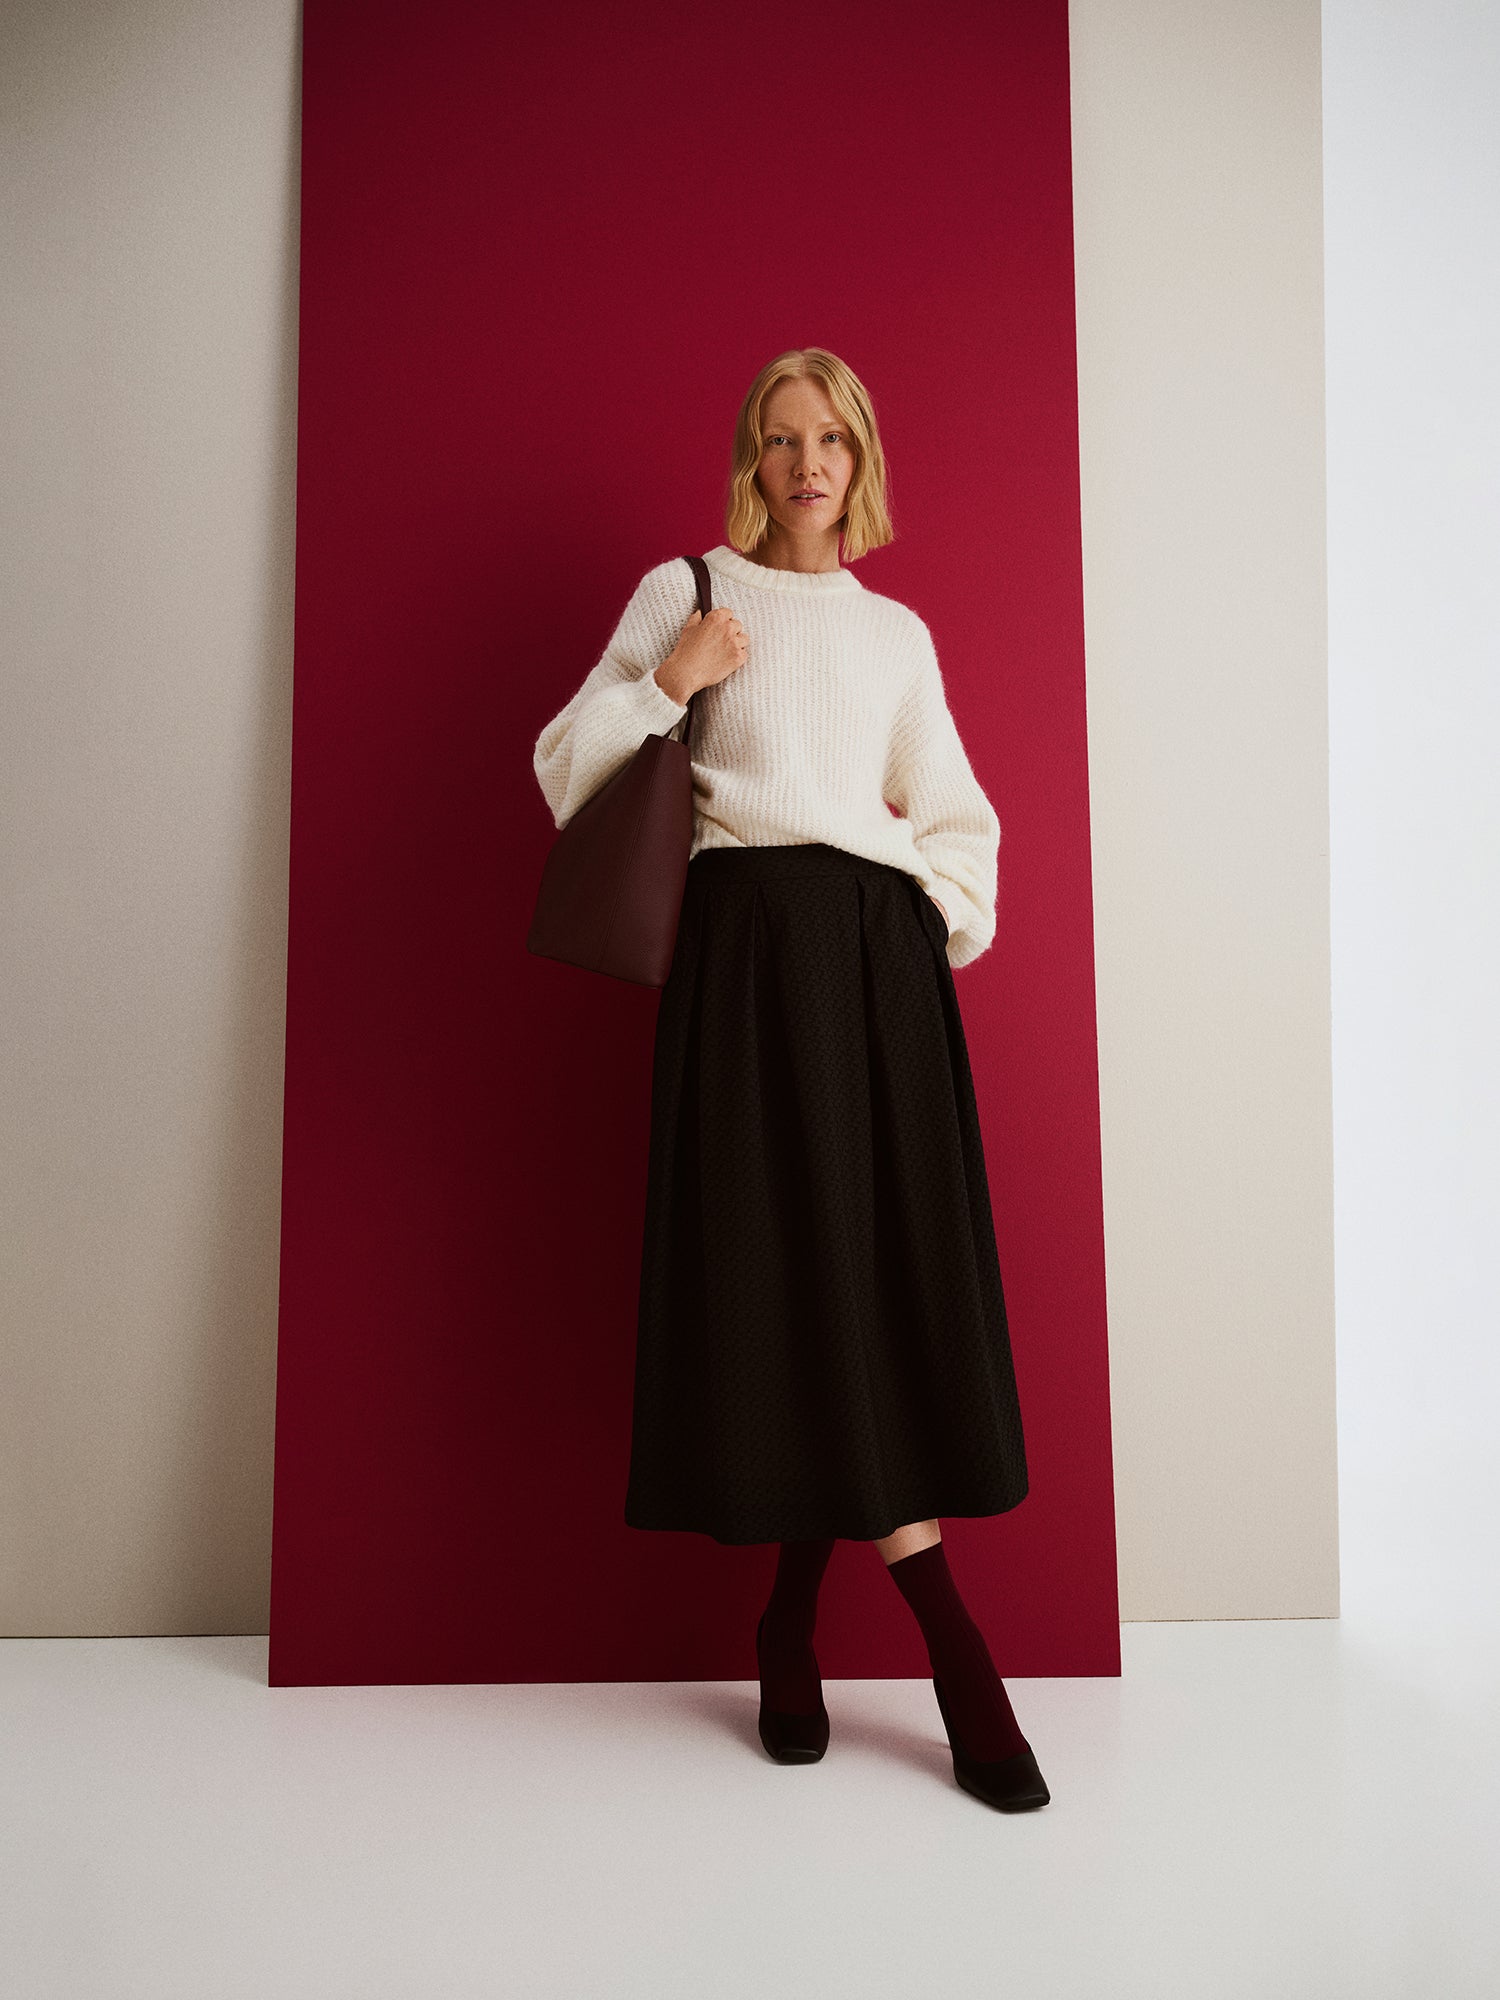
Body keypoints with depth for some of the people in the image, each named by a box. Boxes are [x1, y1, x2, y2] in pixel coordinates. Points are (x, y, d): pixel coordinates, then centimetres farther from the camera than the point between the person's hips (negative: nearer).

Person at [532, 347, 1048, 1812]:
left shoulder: (899, 632, 20)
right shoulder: (683, 591, 11)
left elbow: (958, 814, 18)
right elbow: (570, 772, 6)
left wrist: (936, 919, 1)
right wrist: (666, 680, -7)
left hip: (884, 948, 3)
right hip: (750, 937, -3)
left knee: (880, 1264, -4)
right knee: (785, 1257, -7)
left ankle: (794, 1623, 10)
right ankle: (954, 1647, 5)